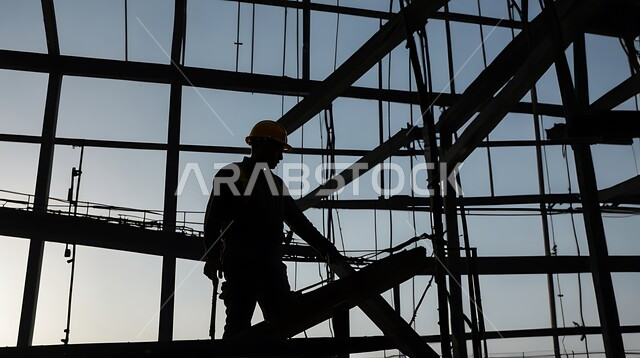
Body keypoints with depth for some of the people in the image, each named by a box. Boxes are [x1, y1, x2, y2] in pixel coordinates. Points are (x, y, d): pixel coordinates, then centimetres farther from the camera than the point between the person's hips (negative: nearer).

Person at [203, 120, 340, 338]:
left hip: (271, 261, 7)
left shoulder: (276, 183, 22)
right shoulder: (231, 175, 3)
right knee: (239, 321, -9)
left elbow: (297, 220, 22)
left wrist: (323, 246, 15)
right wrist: (212, 256, -16)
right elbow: (213, 218, -5)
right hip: (241, 262, -6)